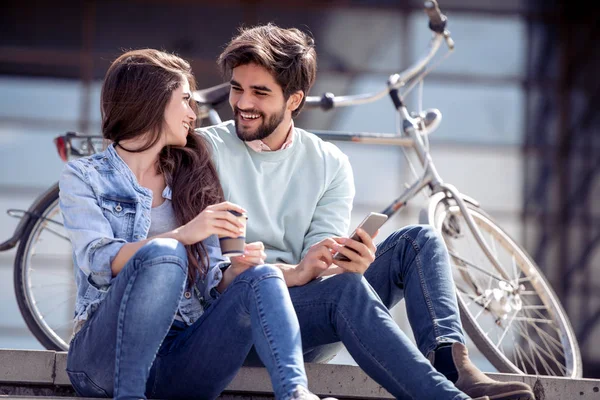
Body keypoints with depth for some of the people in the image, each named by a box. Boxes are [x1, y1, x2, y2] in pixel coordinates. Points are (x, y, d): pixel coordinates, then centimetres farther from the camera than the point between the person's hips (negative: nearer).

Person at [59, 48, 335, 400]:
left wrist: (236, 269, -10)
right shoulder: (83, 176, 9)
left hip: (180, 366, 4)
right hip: (107, 358, -4)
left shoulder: (191, 180, 22)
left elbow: (210, 284, 14)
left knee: (262, 278, -22)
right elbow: (100, 263, -10)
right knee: (164, 253, -30)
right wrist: (183, 235, -23)